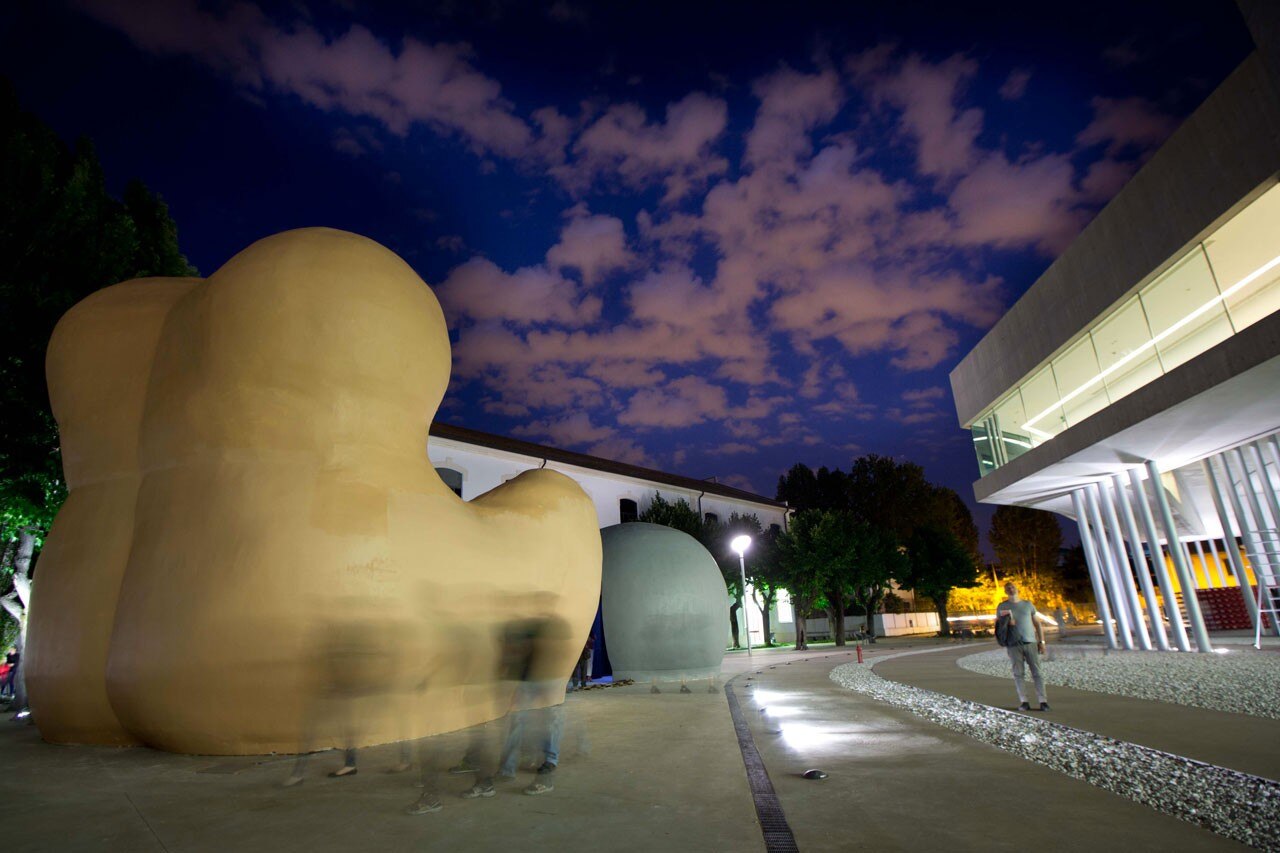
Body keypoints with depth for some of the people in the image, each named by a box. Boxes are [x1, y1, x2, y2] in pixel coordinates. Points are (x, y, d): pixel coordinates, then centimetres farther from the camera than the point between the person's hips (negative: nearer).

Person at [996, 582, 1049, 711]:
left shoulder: (1028, 604, 13)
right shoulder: (1002, 607, 9)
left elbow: (1037, 623, 13)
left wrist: (1041, 641, 6)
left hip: (1030, 642, 1)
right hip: (1013, 644, -1)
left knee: (1037, 673, -2)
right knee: (1018, 674, -2)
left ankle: (1043, 701, 0)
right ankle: (1023, 702, 0)